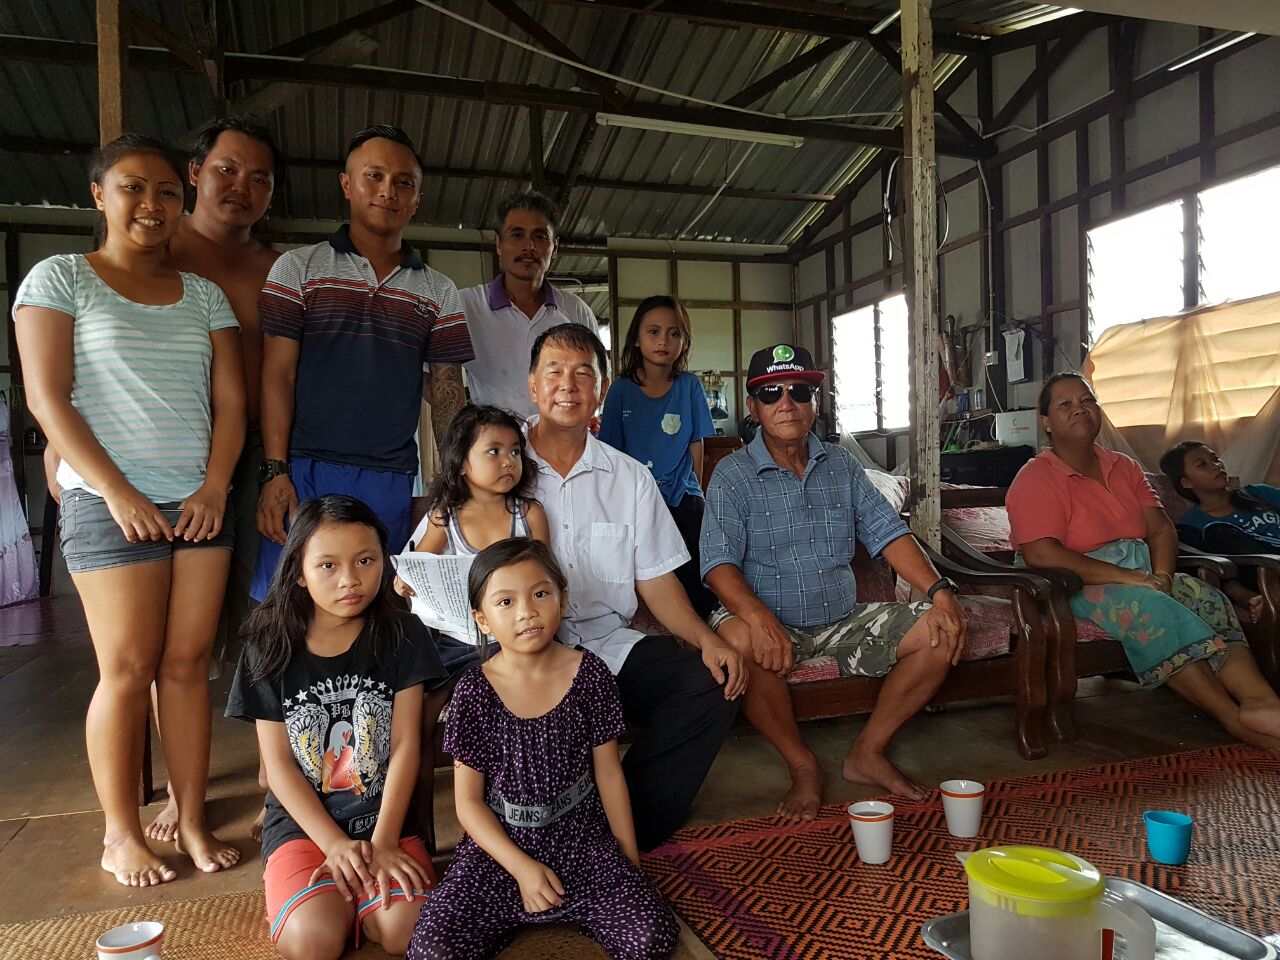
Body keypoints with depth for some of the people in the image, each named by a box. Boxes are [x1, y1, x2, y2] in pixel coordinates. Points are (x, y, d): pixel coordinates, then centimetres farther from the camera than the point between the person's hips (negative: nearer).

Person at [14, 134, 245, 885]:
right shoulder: (60, 278, 3)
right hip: (109, 504, -3)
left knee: (189, 663, 5)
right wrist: (118, 493, -12)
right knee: (129, 669, -1)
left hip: (202, 502, 3)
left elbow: (230, 400, 8)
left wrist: (216, 486, -6)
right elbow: (48, 398, -5)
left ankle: (192, 819, 15)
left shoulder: (203, 295, 13)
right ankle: (122, 834, 14)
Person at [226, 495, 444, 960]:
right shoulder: (271, 647, -4)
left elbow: (405, 745, -6)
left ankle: (356, 900, 9)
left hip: (384, 818, 0)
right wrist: (335, 844, -13)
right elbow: (279, 764, -4)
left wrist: (383, 841, -13)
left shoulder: (401, 635, -4)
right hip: (303, 823, 0)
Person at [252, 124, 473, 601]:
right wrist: (275, 472, -8)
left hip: (392, 482, 2)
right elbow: (277, 374, 1)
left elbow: (447, 392, 10)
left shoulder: (438, 292, 13)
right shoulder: (298, 267, 8)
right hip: (304, 471, -1)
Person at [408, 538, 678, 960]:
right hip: (499, 846, -1)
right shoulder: (474, 691, -9)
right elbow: (469, 800, -4)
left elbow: (609, 772, 3)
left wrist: (630, 859, 6)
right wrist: (522, 867, -13)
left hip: (581, 835, 1)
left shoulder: (589, 673, -6)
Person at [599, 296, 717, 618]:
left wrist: (694, 494, 2)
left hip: (683, 500, 0)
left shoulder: (689, 386, 1)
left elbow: (696, 445, 5)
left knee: (697, 585, -9)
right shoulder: (621, 389, -1)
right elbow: (613, 452, 2)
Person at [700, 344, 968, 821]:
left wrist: (940, 590, -13)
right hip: (772, 622, -4)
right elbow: (719, 561, -17)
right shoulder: (733, 474, -5)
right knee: (737, 639, -36)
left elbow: (887, 531, 3)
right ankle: (802, 765, -12)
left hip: (843, 619, 5)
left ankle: (868, 752, 3)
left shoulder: (841, 466, 10)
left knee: (940, 632, -11)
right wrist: (758, 616, -36)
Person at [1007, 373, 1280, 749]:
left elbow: (1161, 528, 10)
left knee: (1210, 600, -17)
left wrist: (1162, 575, -12)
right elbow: (1041, 554, -22)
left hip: (1142, 577, 7)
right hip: (1077, 585, -7)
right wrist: (1125, 577, -23)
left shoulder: (1124, 468, 15)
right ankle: (1235, 718, -31)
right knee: (1150, 608, -32)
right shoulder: (1036, 479, -9)